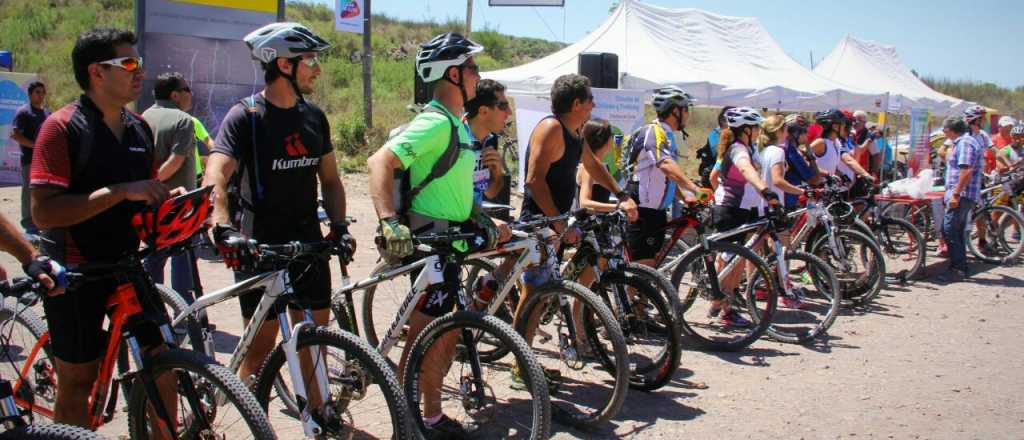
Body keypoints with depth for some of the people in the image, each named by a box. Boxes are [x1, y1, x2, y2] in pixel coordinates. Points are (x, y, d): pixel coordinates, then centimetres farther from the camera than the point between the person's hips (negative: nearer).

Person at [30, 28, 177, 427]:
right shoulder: (62, 126, -13)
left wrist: (169, 200, -3)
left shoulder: (139, 128, 7)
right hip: (75, 274, -6)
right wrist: (121, 191, -26)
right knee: (77, 383, 6)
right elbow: (43, 211, -21)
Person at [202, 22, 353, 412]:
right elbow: (215, 180, -22)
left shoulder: (314, 117, 9)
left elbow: (329, 178, 14)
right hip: (259, 247, -5)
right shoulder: (245, 116, -10)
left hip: (309, 243, 6)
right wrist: (225, 229, -38)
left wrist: (339, 225, -2)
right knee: (261, 345, 1)